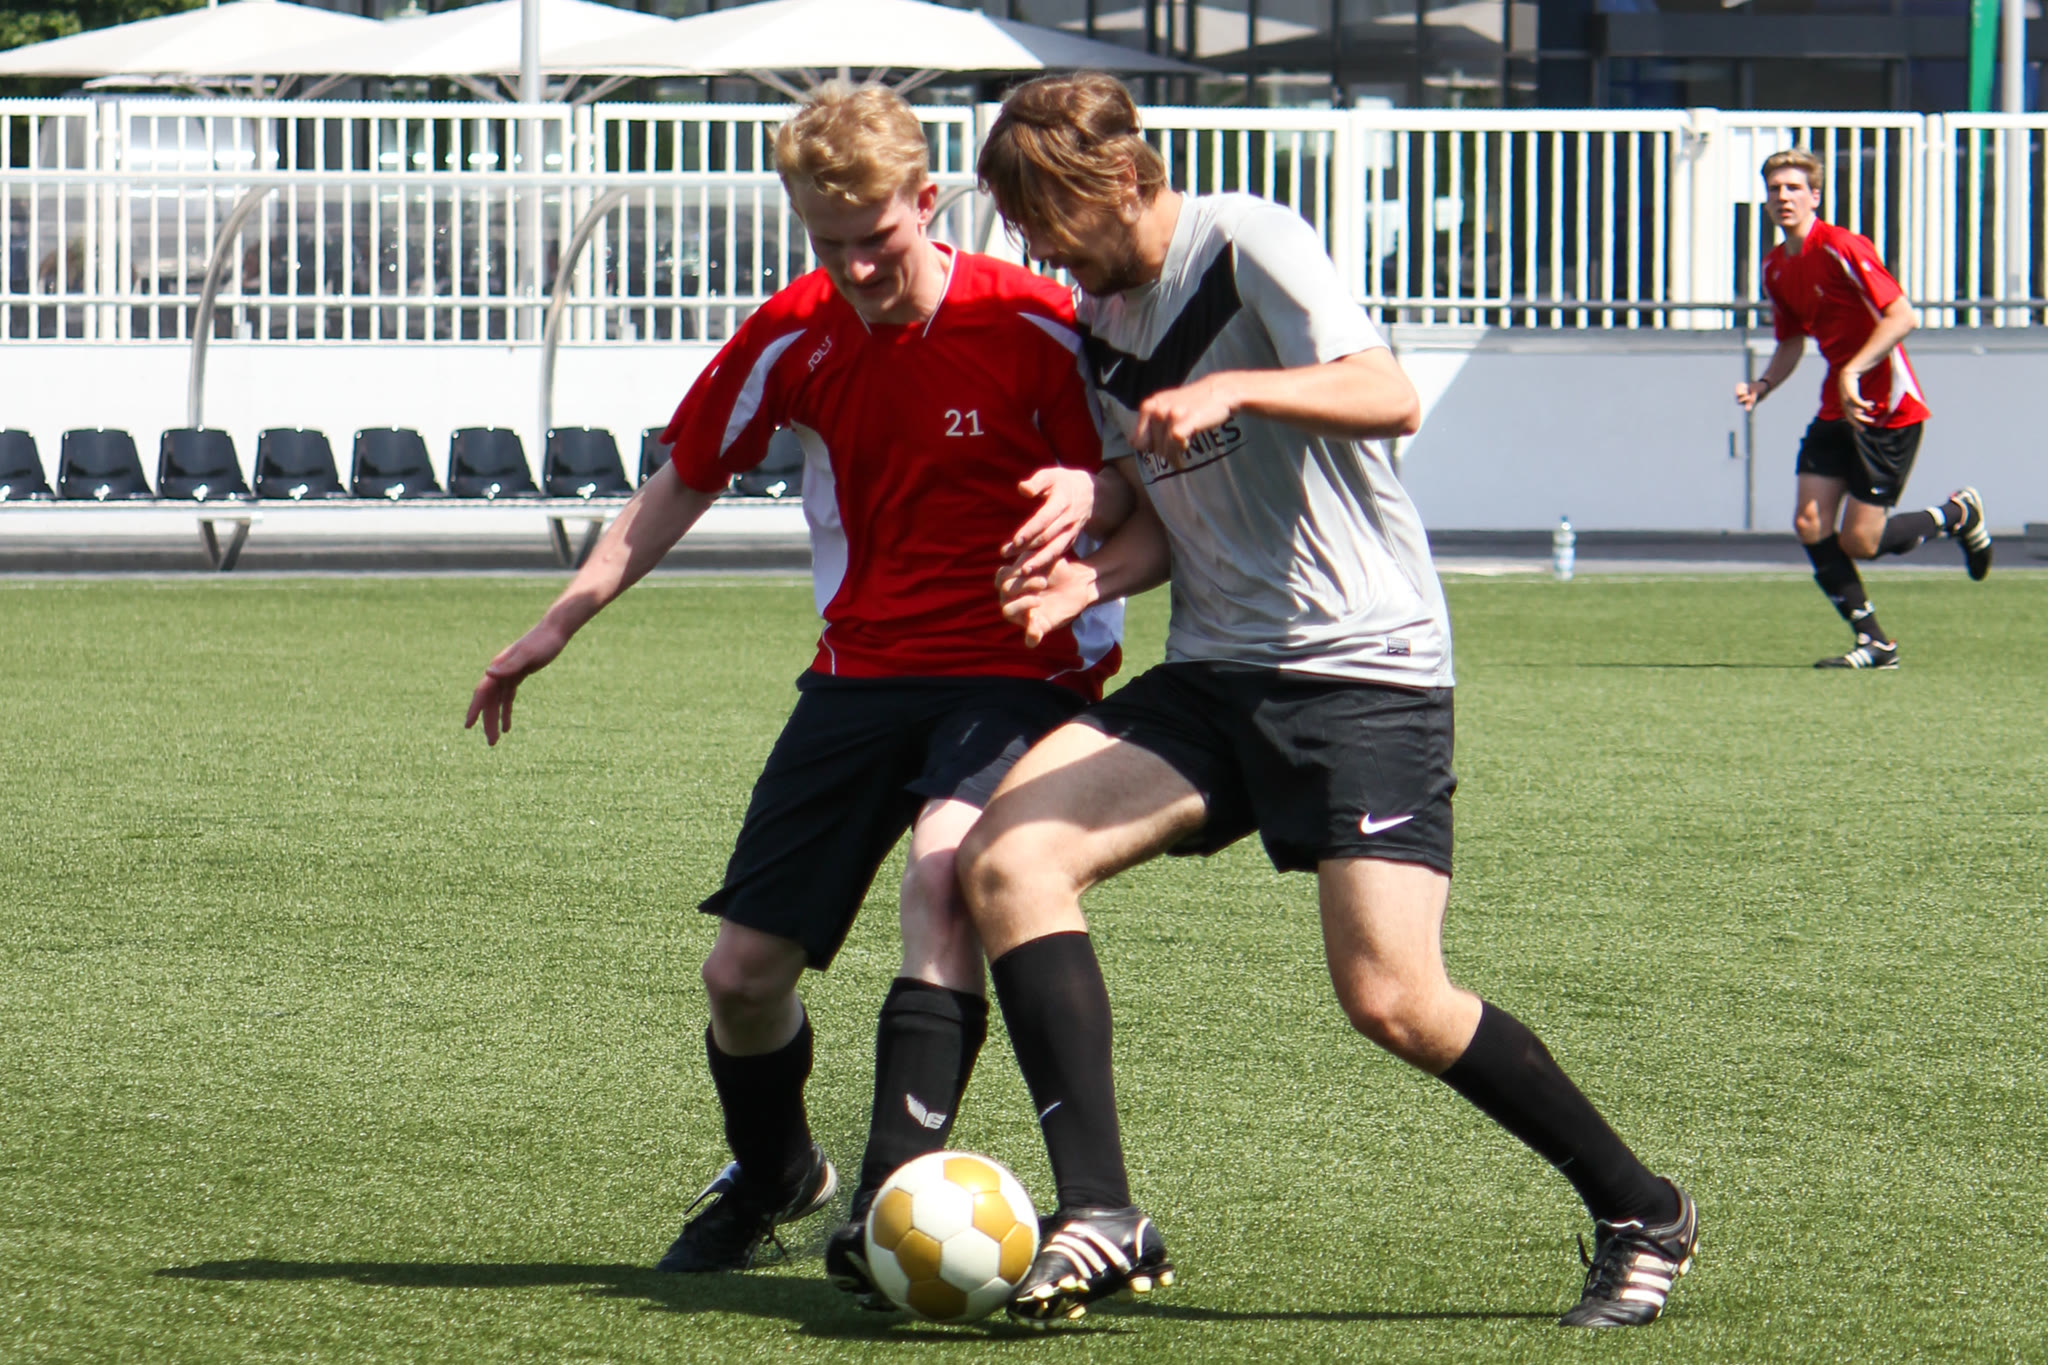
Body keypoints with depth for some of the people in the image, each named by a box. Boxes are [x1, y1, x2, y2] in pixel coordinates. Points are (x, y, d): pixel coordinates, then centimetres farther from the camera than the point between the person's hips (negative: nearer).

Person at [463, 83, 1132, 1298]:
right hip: (862, 671, 5)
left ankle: (893, 1200, -34)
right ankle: (771, 1178, 35)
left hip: (1013, 670, -5)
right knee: (743, 971, 3)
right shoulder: (794, 338, -2)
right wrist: (561, 623, 6)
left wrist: (1086, 496, -30)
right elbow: (687, 483, 11)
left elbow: (1138, 486, -6)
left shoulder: (1032, 328, -14)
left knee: (944, 865, -34)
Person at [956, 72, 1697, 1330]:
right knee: (1006, 856, -14)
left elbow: (1389, 396, -21)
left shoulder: (1247, 244, -9)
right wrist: (1094, 575, -1)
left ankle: (1643, 1214, 6)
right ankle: (1102, 1217, -17)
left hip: (1364, 665, -7)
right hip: (1216, 673, 8)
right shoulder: (1097, 325, 15)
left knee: (1394, 1000, -15)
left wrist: (1231, 390, -36)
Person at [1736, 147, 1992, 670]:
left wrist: (1852, 372, -28)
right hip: (1837, 410, 8)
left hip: (1888, 410, -8)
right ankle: (1873, 644, 5)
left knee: (1858, 543, -8)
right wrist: (1763, 384, 2)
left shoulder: (1840, 249, -17)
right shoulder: (1776, 267, 9)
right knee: (1811, 523, -6)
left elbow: (1902, 316, -22)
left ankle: (1957, 515, 20)